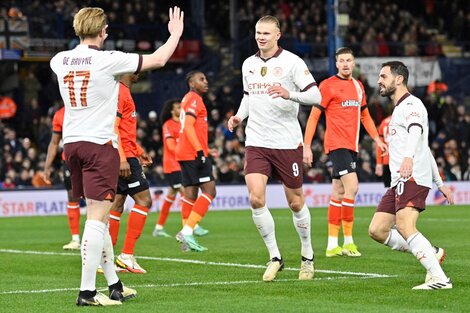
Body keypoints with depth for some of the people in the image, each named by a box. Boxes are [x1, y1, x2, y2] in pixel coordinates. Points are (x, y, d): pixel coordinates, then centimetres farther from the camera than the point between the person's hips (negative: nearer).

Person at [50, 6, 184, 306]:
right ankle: (87, 291, -11)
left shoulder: (60, 60, 6)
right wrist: (176, 33, 13)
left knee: (98, 218, 15)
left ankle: (114, 284, 23)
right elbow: (158, 59, -3)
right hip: (100, 144, -7)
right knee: (97, 219, -7)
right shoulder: (108, 60, -11)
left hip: (72, 143, 7)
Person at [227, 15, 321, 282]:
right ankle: (275, 257, 1)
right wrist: (240, 116, 9)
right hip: (256, 142, 4)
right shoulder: (248, 64, 11)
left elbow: (316, 95, -12)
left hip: (288, 142, -4)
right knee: (256, 199, -13)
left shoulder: (291, 62, -6)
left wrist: (289, 94, -28)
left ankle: (308, 255, 27)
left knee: (296, 202, 5)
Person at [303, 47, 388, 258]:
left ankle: (332, 245, 12)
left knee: (338, 193, 9)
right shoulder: (328, 85, -6)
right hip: (336, 144, -7)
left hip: (351, 145, 7)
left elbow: (364, 115, 26)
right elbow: (314, 116, -6)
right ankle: (348, 241, -14)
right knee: (352, 186, -19)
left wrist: (376, 139, 18)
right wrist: (306, 146, -10)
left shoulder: (358, 86, 14)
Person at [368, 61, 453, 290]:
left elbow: (416, 131, -26)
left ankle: (440, 278, -28)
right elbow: (425, 149, 32)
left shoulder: (411, 104, -3)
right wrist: (440, 183, 32)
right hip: (399, 182, 10)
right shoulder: (399, 108, 28)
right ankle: (429, 253, 9)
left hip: (412, 178, -10)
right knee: (377, 230, 2)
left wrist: (408, 157, -46)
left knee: (405, 228, -24)